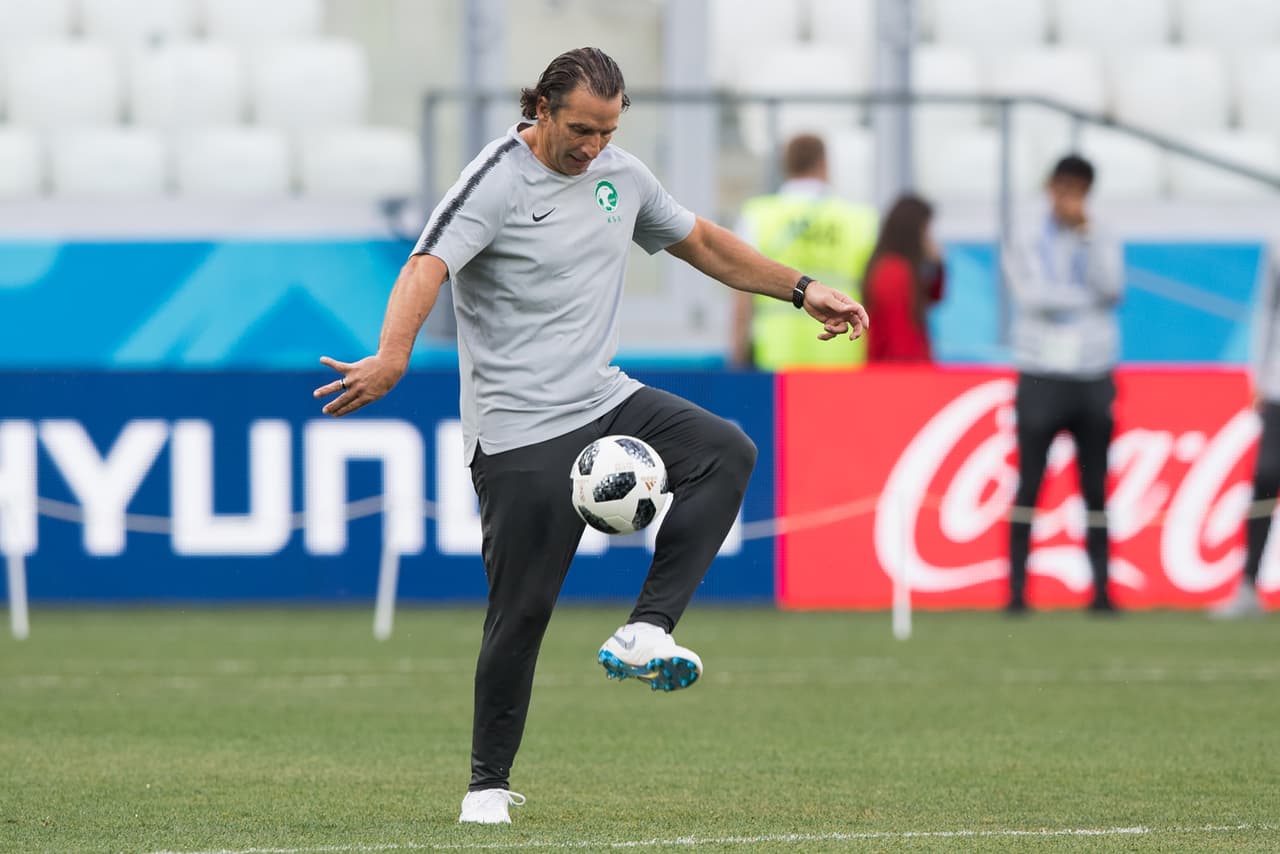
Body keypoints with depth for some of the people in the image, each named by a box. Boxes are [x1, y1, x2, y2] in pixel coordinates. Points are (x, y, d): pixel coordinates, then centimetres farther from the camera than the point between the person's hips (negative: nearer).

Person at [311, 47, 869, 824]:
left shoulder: (621, 175, 9)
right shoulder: (498, 183, -13)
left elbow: (701, 242, 25)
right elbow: (428, 267, -28)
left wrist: (803, 292, 23)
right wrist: (392, 359, -45)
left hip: (604, 401, 7)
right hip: (520, 432, -7)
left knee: (726, 452, -17)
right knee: (523, 609, -6)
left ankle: (644, 633, -17)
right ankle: (489, 784, 10)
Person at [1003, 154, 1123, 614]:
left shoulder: (1101, 244, 11)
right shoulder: (1024, 246, 5)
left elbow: (1112, 289, -7)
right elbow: (1034, 296, -10)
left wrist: (1087, 234, -9)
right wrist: (1086, 298, -3)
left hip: (1092, 380, 2)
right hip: (1041, 378, -2)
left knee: (1096, 489, 2)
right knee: (1028, 486, -3)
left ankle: (1101, 590, 3)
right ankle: (1017, 590, -1)